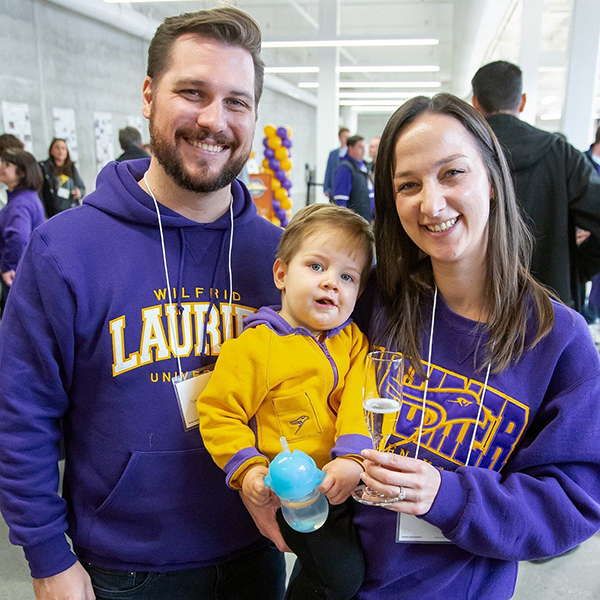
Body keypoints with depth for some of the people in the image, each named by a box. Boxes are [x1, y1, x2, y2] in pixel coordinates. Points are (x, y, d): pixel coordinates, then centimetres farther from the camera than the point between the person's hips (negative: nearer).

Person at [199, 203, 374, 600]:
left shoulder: (353, 340, 3)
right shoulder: (253, 347, -13)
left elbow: (360, 399, -9)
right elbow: (218, 413, -8)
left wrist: (353, 456, -23)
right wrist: (247, 468, -19)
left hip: (345, 481, 5)